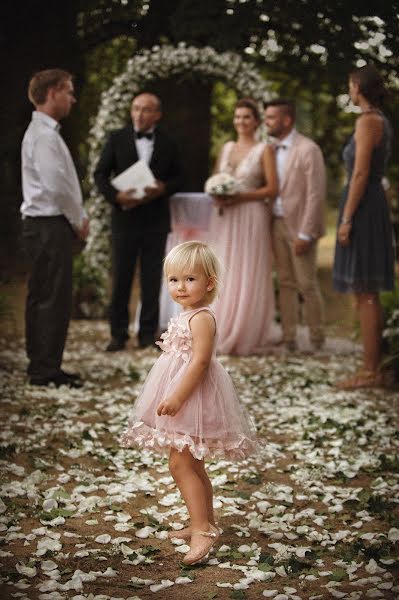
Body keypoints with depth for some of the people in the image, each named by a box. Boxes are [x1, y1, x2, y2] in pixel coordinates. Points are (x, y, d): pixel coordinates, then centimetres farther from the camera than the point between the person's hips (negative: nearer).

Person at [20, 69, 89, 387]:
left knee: (43, 297, 13)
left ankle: (42, 366, 20)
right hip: (50, 226, -10)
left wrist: (77, 217, 11)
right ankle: (46, 370, -2)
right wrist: (79, 220, -9)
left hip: (49, 225, 10)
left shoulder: (44, 131, 17)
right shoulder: (44, 134, -15)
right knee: (53, 298, -7)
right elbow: (57, 186, -21)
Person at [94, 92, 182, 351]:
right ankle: (119, 334, 11)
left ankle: (148, 333, 15)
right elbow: (100, 174, 1)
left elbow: (178, 177, 9)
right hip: (125, 215, -1)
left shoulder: (168, 144, 5)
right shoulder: (117, 139, 2)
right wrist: (116, 195, -15)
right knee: (121, 278, 2)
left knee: (152, 278, 6)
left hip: (156, 218, 1)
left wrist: (163, 189, -12)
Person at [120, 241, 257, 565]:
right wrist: (174, 397, 23)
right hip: (182, 399, 11)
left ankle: (202, 530, -12)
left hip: (193, 397, -11)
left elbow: (200, 361, -25)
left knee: (180, 463, -13)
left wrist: (177, 397, -28)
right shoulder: (187, 316, 13)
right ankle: (206, 523, 27)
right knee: (192, 464, 17)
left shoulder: (201, 318, -18)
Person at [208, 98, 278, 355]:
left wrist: (240, 197, -16)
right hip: (224, 218, 5)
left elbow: (272, 189, -7)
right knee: (223, 275, 3)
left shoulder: (264, 150, -1)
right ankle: (223, 334, 10)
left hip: (251, 217, -5)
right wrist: (216, 195, -3)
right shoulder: (227, 148, 15)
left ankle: (246, 339, 2)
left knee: (247, 276, -4)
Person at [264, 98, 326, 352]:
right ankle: (289, 338, 14)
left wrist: (305, 234, -16)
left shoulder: (308, 149, -11)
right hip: (277, 224, 6)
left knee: (307, 284, 0)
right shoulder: (272, 149, 10)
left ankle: (317, 339, 13)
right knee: (286, 283, 9)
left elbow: (316, 194, -14)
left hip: (299, 226, -6)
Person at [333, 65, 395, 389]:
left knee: (365, 293, -7)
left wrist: (347, 219, -18)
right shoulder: (382, 121, 16)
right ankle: (373, 365, 17)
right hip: (375, 204, 10)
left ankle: (370, 371, -3)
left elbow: (360, 174, -19)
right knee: (369, 294, 12)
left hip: (362, 207, -10)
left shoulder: (367, 121, -13)